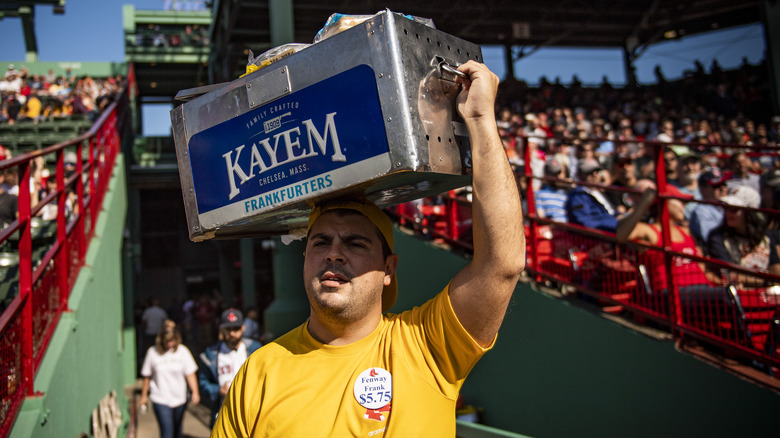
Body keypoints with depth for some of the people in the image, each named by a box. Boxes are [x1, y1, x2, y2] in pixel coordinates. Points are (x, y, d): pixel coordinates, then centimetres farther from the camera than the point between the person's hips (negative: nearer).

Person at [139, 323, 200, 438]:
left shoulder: (182, 351, -4)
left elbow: (190, 374, -5)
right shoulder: (152, 352, -6)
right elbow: (147, 376, 4)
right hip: (160, 400, -2)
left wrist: (195, 392, -17)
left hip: (179, 398, 2)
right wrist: (144, 396, 10)